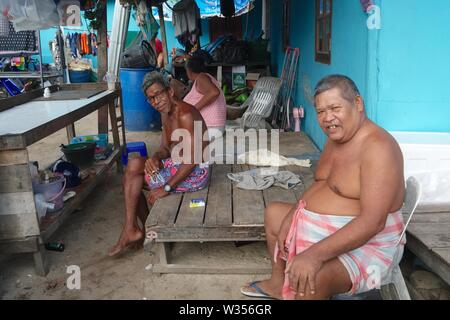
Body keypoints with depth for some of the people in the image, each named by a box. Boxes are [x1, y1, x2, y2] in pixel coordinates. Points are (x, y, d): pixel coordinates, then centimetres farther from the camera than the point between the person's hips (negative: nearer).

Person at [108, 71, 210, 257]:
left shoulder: (185, 114, -22)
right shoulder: (165, 113, 9)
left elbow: (192, 159, -25)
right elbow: (165, 148, 12)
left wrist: (166, 187, -22)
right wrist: (155, 158, -14)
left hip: (194, 174, -10)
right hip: (177, 166, 10)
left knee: (134, 166, -15)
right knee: (131, 179, 6)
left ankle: (131, 230, -3)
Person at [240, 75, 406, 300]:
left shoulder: (378, 148, -25)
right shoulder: (336, 136, 5)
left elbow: (372, 221, -32)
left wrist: (315, 255, -38)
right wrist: (291, 217, 2)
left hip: (364, 242, -10)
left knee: (308, 279, -36)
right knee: (273, 212, 24)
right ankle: (278, 284, 33)